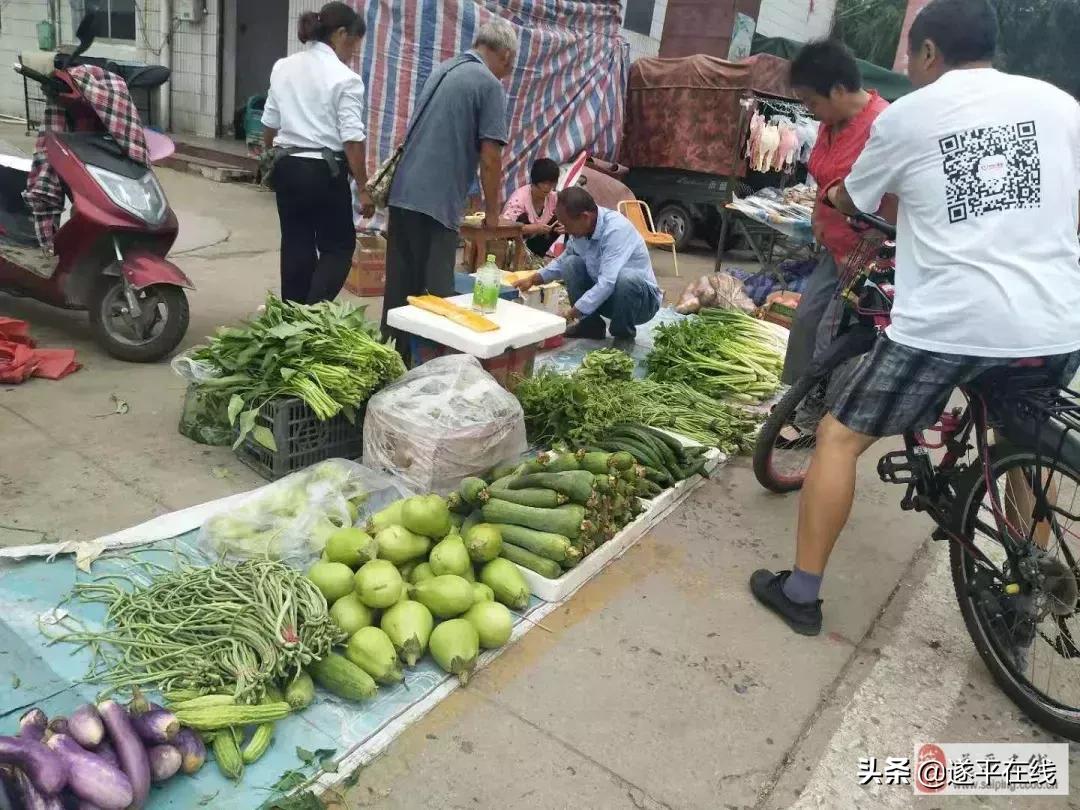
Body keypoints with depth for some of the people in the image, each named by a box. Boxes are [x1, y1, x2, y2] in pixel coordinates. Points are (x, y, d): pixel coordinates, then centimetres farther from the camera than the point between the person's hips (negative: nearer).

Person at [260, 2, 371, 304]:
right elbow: (352, 140, -15)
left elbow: (269, 125, 15)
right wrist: (363, 188, -9)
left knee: (296, 245, 15)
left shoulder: (282, 68, 8)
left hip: (287, 168, 6)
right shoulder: (345, 78, -11)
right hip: (324, 171, -6)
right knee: (338, 247, 6)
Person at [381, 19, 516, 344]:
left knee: (400, 286, 13)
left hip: (402, 192, 7)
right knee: (436, 290, 0)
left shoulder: (442, 69, 18)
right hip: (437, 201, -7)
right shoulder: (490, 85, -5)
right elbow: (490, 160, -10)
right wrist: (492, 212, 2)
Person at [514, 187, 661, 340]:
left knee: (625, 277, -37)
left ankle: (624, 334, -10)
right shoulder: (581, 228, -7)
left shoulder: (616, 230, -29)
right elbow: (563, 261, 13)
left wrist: (572, 314, -35)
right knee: (572, 263, -8)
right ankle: (591, 324, 3)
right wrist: (534, 279, 1)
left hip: (642, 300, -6)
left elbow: (608, 283, -37)